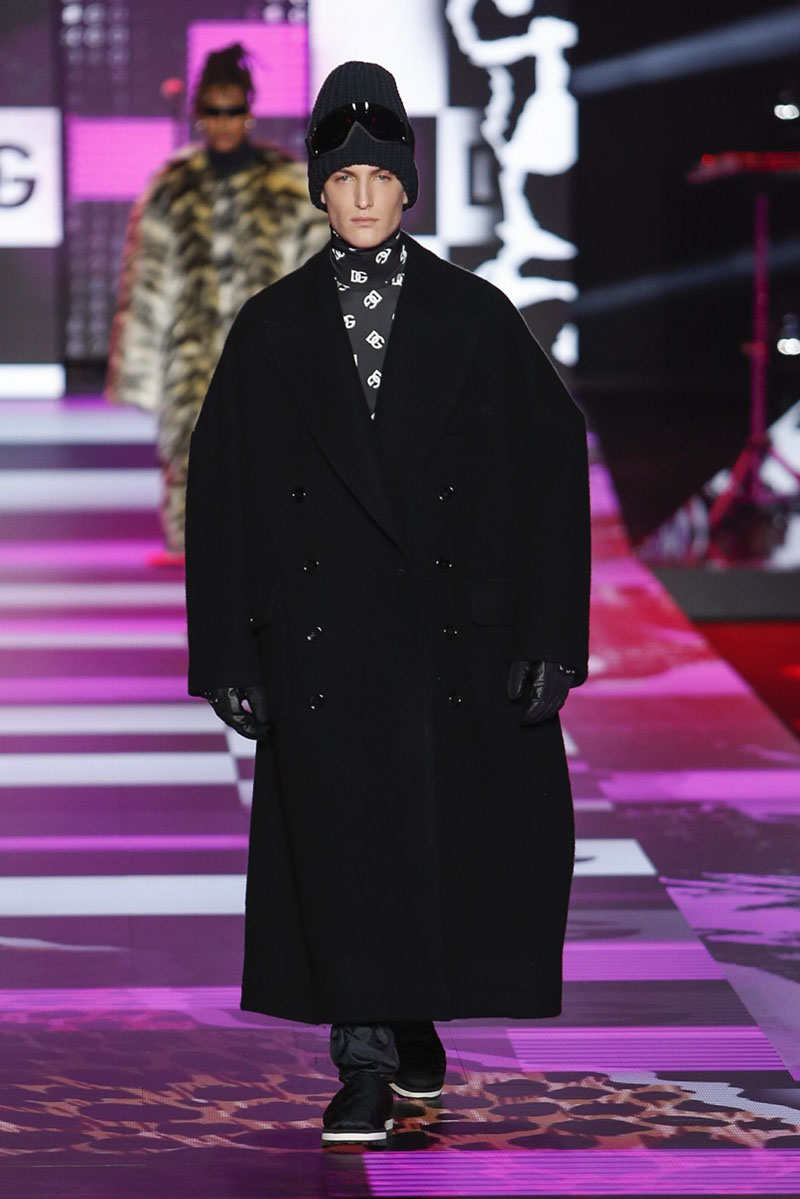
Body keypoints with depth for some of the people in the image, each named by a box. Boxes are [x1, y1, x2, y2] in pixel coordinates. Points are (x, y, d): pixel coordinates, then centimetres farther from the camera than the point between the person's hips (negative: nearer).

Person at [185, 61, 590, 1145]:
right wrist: (231, 652, -1)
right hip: (324, 628, 0)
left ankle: (416, 1011, 27)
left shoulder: (475, 315, 3)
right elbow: (221, 487, 5)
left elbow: (550, 466, 0)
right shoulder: (273, 328, 5)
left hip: (452, 625, 0)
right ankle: (365, 1064, 7)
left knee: (460, 835, 1)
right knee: (344, 839, -2)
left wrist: (547, 635, -7)